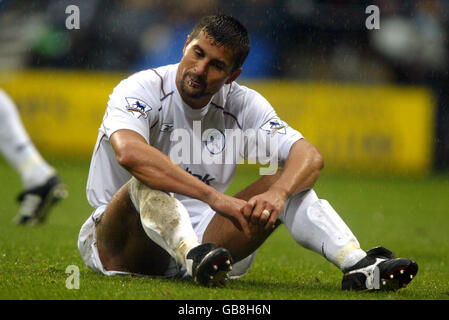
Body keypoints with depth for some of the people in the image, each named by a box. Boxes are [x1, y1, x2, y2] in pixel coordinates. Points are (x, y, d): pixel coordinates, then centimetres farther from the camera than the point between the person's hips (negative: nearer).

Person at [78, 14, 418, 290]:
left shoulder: (243, 105, 1)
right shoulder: (142, 90, -13)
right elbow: (129, 152, -36)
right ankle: (196, 257, -59)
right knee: (147, 180, -34)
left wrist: (277, 193, -34)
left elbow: (309, 156, -11)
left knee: (285, 178, -11)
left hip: (197, 237, 4)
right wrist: (215, 198, -40)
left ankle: (358, 264, -30)